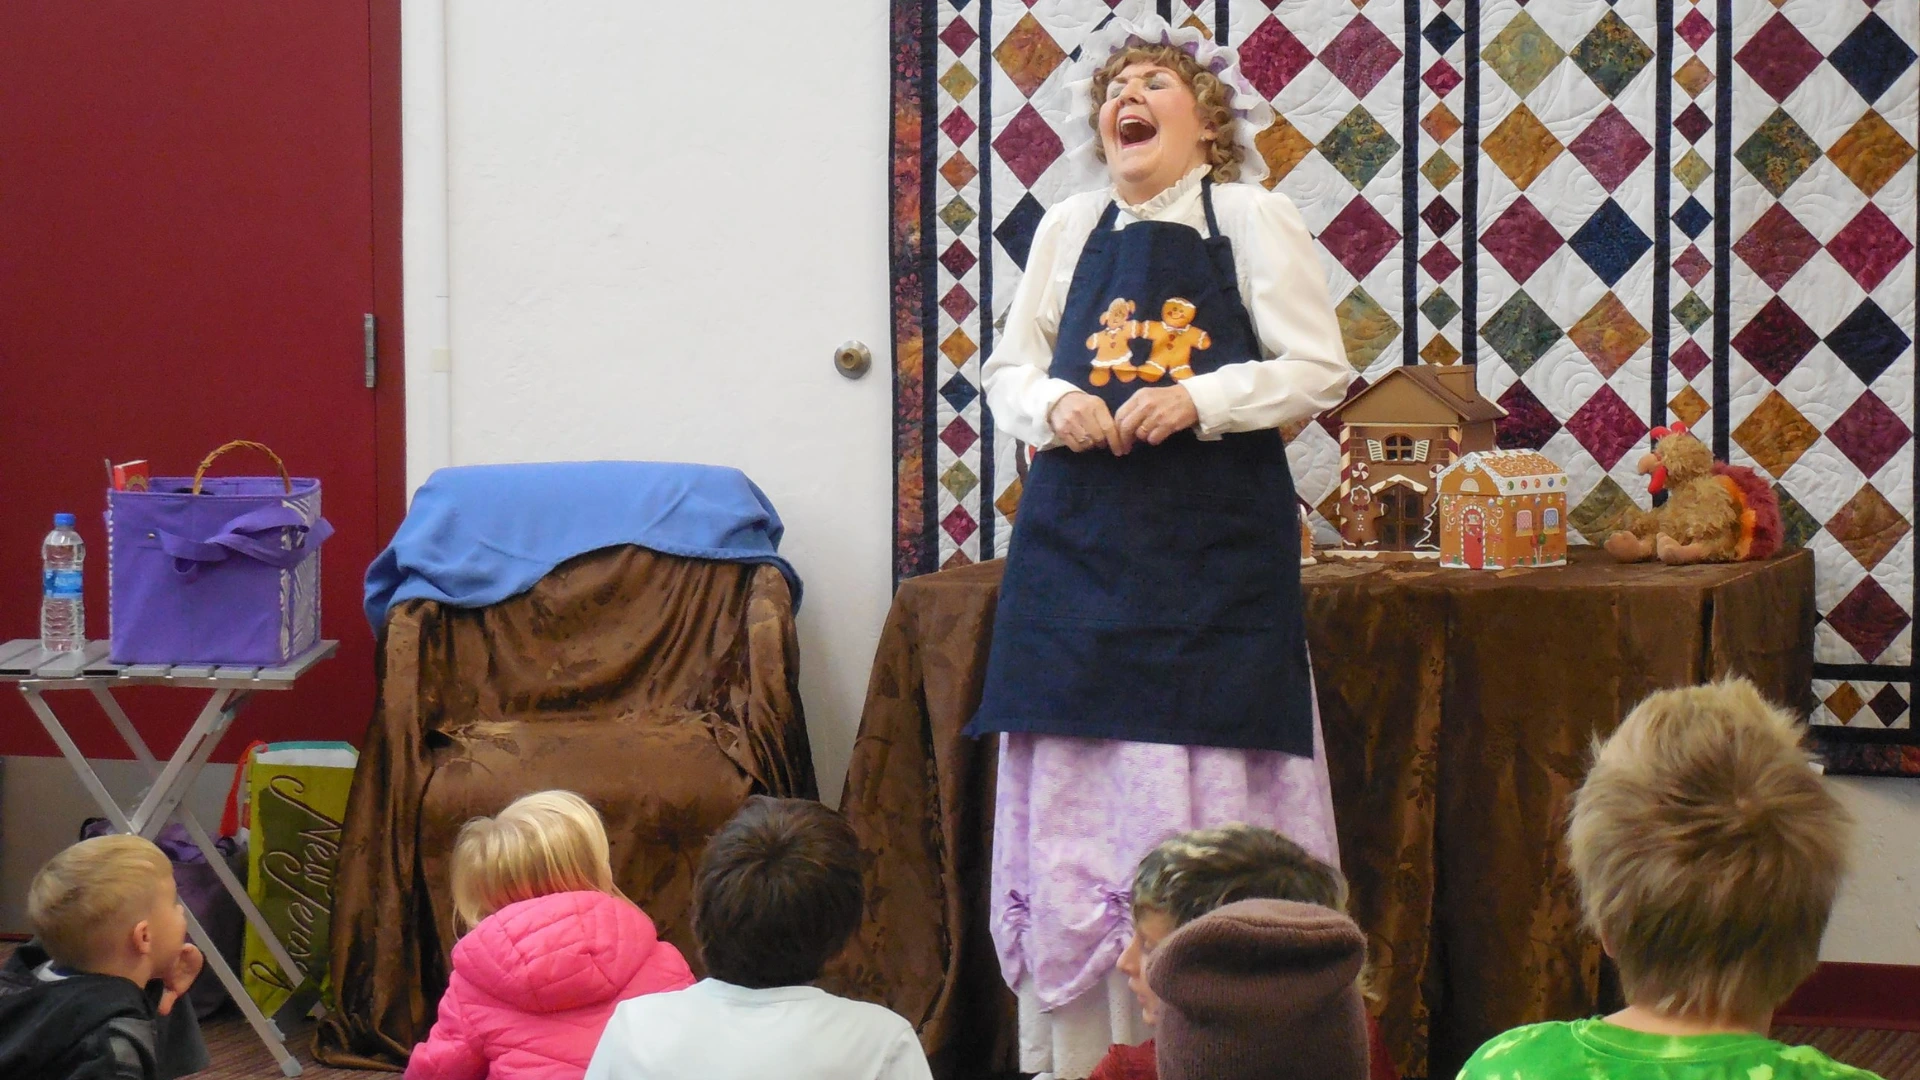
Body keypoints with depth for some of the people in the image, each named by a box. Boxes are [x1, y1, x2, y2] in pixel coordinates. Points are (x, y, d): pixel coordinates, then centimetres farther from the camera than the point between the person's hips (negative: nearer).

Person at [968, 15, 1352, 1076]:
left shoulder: (1254, 219, 3)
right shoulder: (1067, 230, 12)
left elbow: (1318, 372, -1)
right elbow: (1007, 371, 15)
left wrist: (1200, 401, -14)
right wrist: (1055, 407, -6)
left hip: (1216, 548, -3)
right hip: (1080, 538, 3)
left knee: (1211, 788, -6)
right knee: (1075, 793, 0)